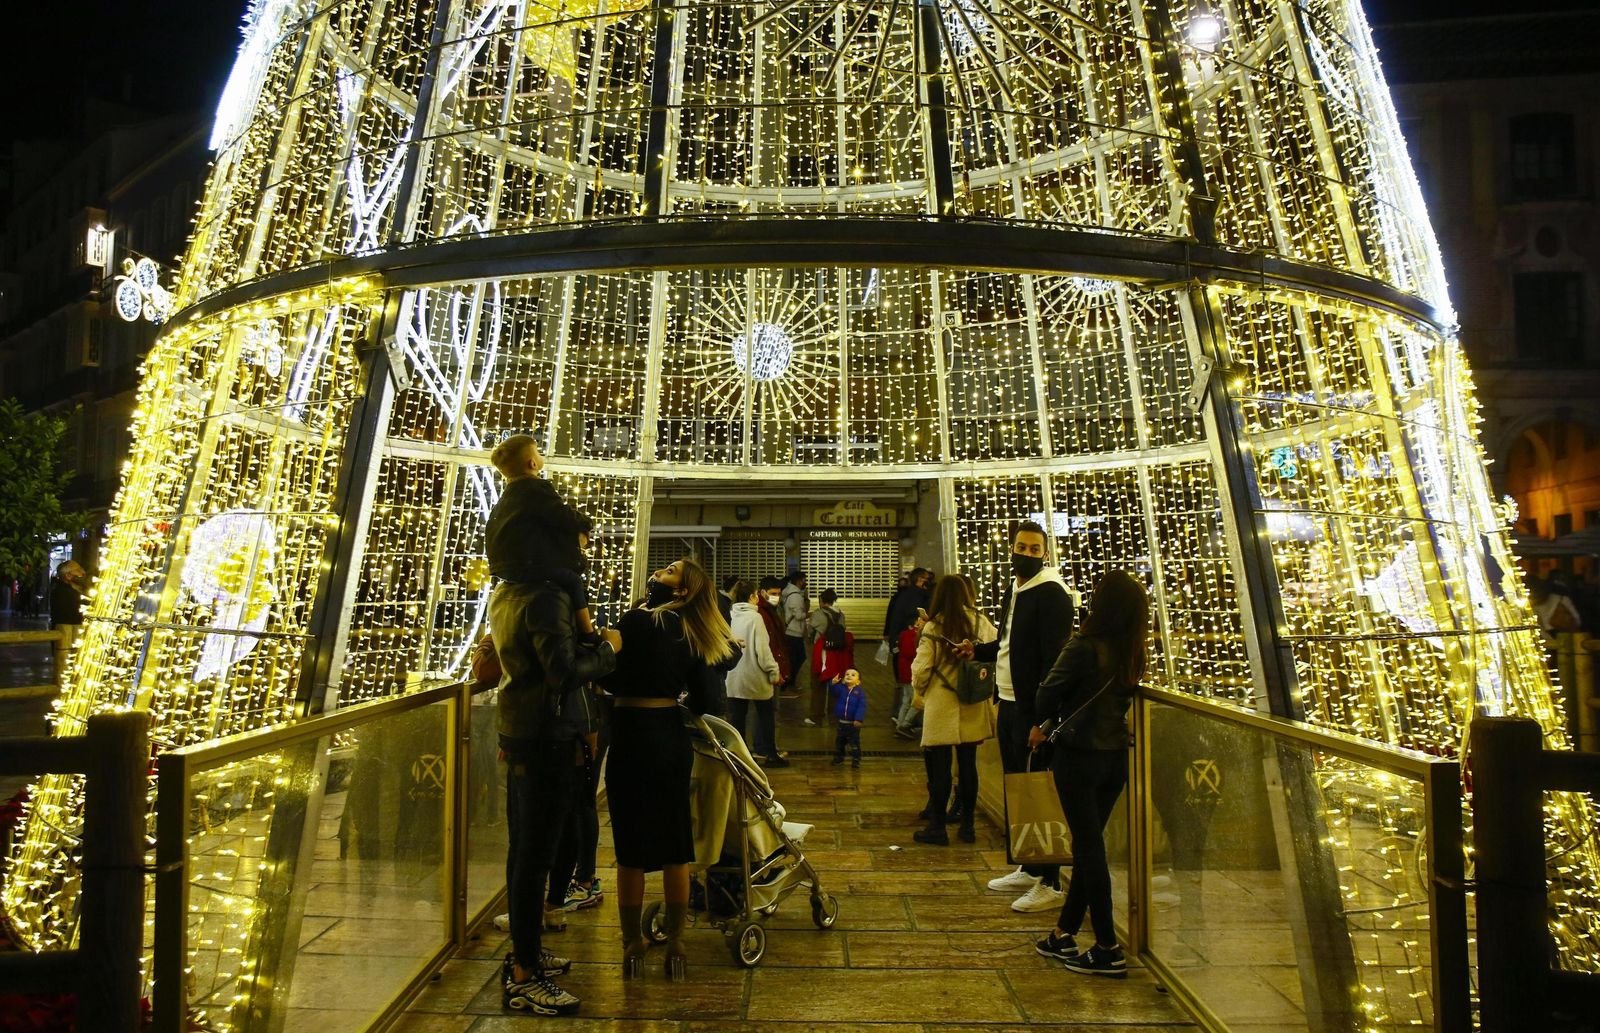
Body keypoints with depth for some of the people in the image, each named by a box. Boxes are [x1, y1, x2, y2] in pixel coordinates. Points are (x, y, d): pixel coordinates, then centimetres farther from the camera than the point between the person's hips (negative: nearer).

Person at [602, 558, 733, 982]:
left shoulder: (638, 620, -12)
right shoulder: (694, 635, 5)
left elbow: (611, 678, -9)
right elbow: (705, 702, 3)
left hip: (633, 738, -5)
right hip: (672, 737, 5)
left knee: (631, 846, 6)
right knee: (675, 844, 13)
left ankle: (633, 945, 18)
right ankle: (674, 943, 22)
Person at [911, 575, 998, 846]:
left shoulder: (933, 627, -11)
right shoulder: (982, 623, -3)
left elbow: (921, 669, -9)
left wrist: (920, 693, 10)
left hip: (941, 707, -3)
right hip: (973, 709, 3)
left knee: (939, 767, 5)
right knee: (968, 765, 12)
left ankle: (937, 826, 11)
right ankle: (967, 826, 20)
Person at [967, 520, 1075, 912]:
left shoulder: (1051, 593, -14)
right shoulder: (1013, 589, 14)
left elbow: (1054, 658, -20)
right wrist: (978, 651, 11)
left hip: (1033, 708, -9)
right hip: (1009, 703, 9)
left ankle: (1050, 884, 6)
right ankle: (1027, 869, 29)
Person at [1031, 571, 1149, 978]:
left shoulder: (1084, 648, -18)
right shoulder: (1134, 654, 1)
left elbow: (1049, 693, -11)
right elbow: (1122, 696, 9)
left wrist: (1041, 724, 11)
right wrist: (1051, 724, 12)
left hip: (1078, 756, -6)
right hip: (1115, 756, 6)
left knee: (1089, 847, 2)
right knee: (1088, 844, 14)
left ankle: (1108, 950, 6)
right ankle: (1064, 934, 25)